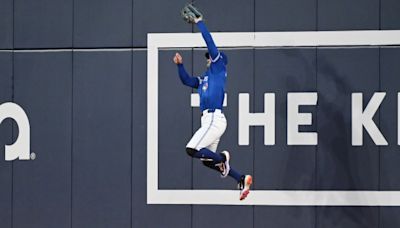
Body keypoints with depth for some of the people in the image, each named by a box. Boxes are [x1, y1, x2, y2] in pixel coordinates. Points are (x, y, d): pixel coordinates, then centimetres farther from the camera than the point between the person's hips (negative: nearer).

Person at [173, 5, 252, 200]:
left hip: (215, 119, -9)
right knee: (207, 160, 8)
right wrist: (180, 65, 18)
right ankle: (242, 179, 11)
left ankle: (222, 158, -2)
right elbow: (186, 81, 33)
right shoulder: (203, 79, 23)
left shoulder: (219, 69, 2)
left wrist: (200, 23, -1)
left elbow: (211, 44, -4)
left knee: (192, 150, -18)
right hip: (208, 120, 10)